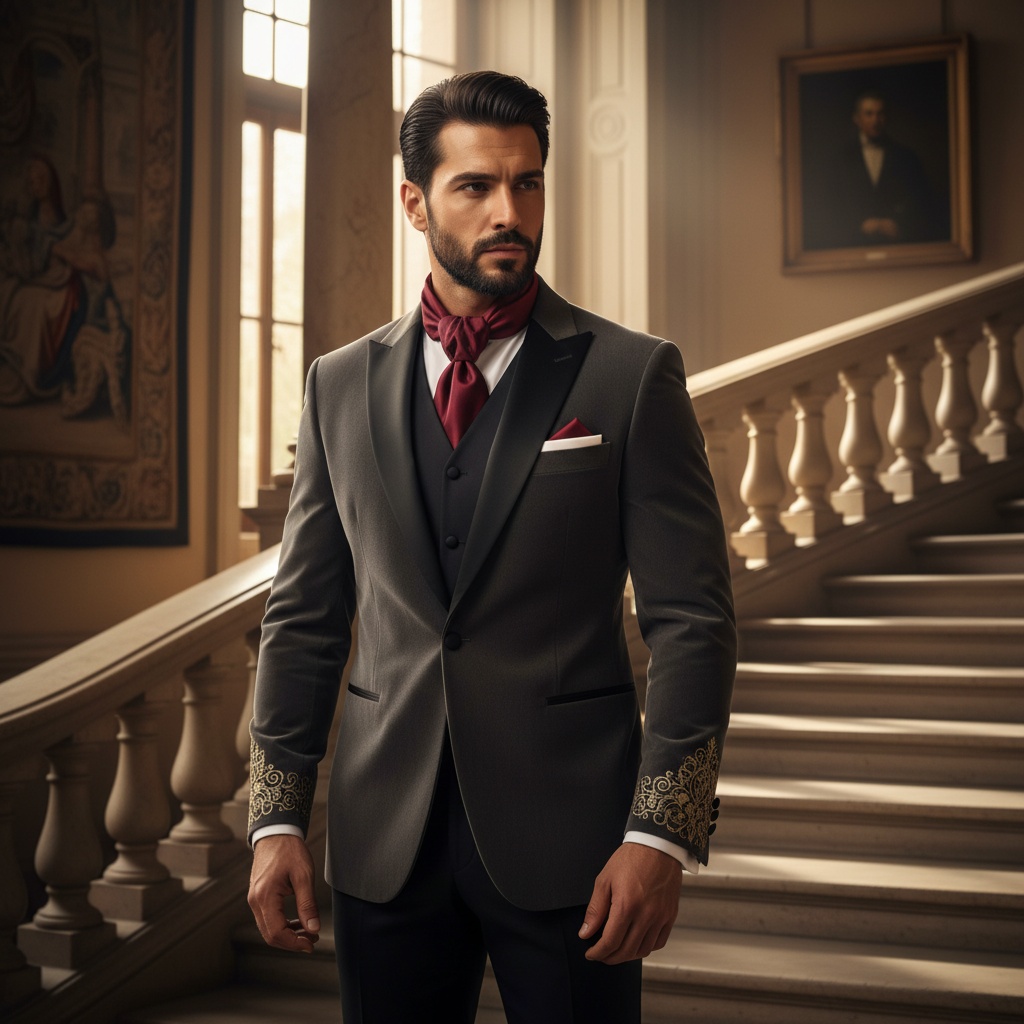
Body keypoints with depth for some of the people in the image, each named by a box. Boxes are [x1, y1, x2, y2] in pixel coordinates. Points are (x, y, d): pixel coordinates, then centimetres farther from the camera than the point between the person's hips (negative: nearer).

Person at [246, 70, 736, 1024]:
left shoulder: (632, 374, -2)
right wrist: (276, 818, 4)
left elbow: (692, 620, -5)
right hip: (383, 838, 3)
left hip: (568, 838, -2)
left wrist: (662, 836, -11)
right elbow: (303, 616, 9)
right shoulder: (341, 385, 7)